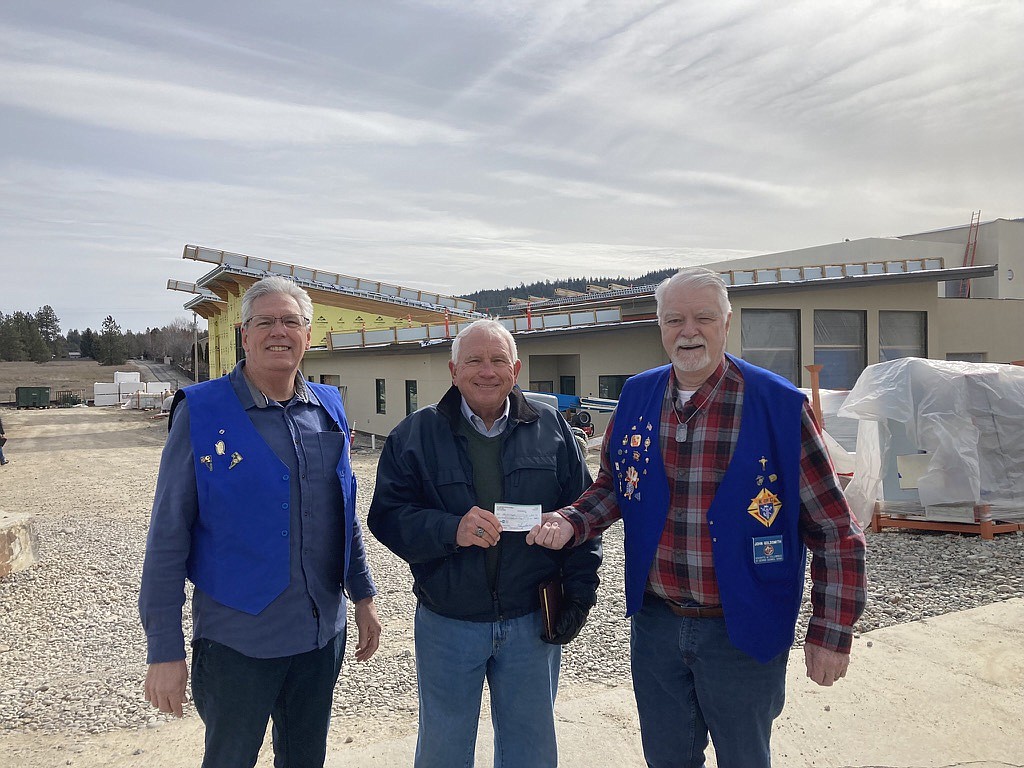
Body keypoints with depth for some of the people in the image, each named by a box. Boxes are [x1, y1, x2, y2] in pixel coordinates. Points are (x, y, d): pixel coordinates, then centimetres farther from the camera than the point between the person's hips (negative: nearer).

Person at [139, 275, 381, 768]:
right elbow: (168, 538, -10)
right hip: (237, 639, -4)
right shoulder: (201, 412, -11)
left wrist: (363, 597, 11)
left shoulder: (329, 410, 3)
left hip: (323, 634, 4)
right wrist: (164, 650, -10)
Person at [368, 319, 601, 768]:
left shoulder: (551, 429, 1)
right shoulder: (416, 435, -4)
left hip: (532, 623, 1)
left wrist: (580, 592, -2)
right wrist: (451, 530, -26)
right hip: (447, 625, -1)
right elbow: (386, 515, -10)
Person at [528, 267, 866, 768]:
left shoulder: (779, 406, -14)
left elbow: (834, 530, -9)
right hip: (654, 621, 4)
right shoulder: (636, 397, -2)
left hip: (742, 632, -3)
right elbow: (614, 486, 11)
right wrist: (569, 523, -8)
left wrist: (831, 633, -10)